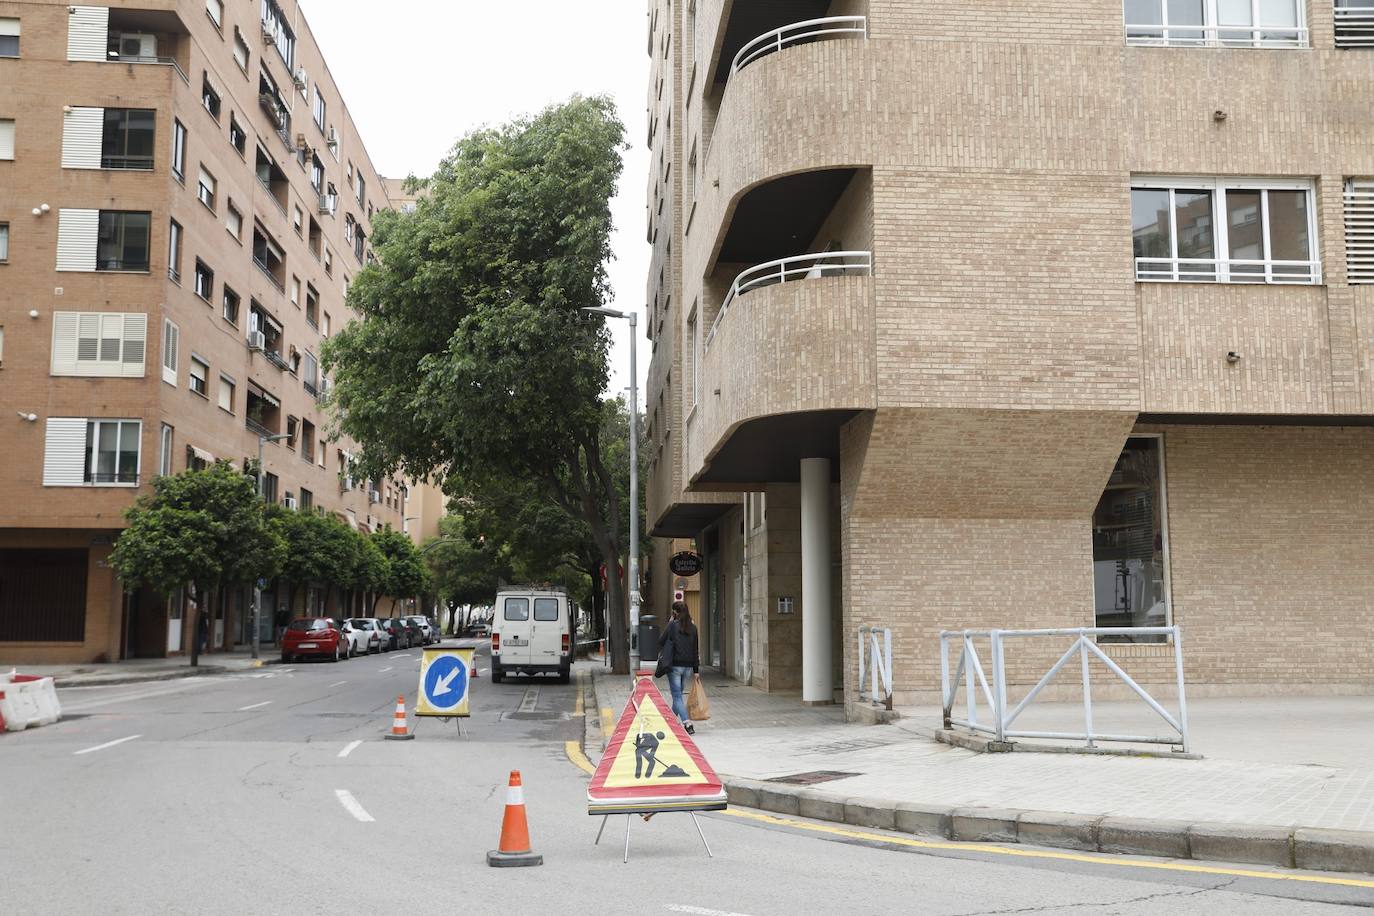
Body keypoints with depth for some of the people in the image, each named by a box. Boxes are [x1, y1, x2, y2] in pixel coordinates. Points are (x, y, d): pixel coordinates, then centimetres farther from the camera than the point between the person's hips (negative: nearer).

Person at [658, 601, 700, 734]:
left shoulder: (673, 625, -9)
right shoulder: (693, 627, 5)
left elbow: (661, 642, -2)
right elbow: (695, 649, 8)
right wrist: (696, 669, 11)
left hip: (674, 665, -5)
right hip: (688, 666, 5)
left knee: (677, 696, -3)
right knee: (678, 694, 20)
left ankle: (687, 723, -17)